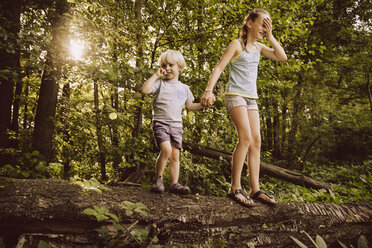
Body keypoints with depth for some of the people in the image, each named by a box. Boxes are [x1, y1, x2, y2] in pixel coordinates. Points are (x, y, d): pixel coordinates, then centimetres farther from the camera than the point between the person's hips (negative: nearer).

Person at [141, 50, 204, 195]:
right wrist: (156, 75, -7)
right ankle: (158, 179, -4)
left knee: (175, 155, 2)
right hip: (160, 123, -4)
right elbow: (145, 90, -12)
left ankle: (174, 184, 9)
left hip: (176, 125, 4)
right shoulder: (160, 83, 5)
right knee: (166, 150, -22)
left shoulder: (184, 88, 17)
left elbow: (190, 106, 24)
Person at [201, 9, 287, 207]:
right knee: (245, 138, -20)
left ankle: (255, 189, 2)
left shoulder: (258, 47, 17)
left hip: (251, 98, 7)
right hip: (235, 95, -7)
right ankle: (235, 188, -12)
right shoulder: (236, 44, -2)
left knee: (256, 141, -1)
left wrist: (270, 36, 6)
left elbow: (282, 57, 10)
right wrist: (209, 90, -24)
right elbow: (219, 68, -10)